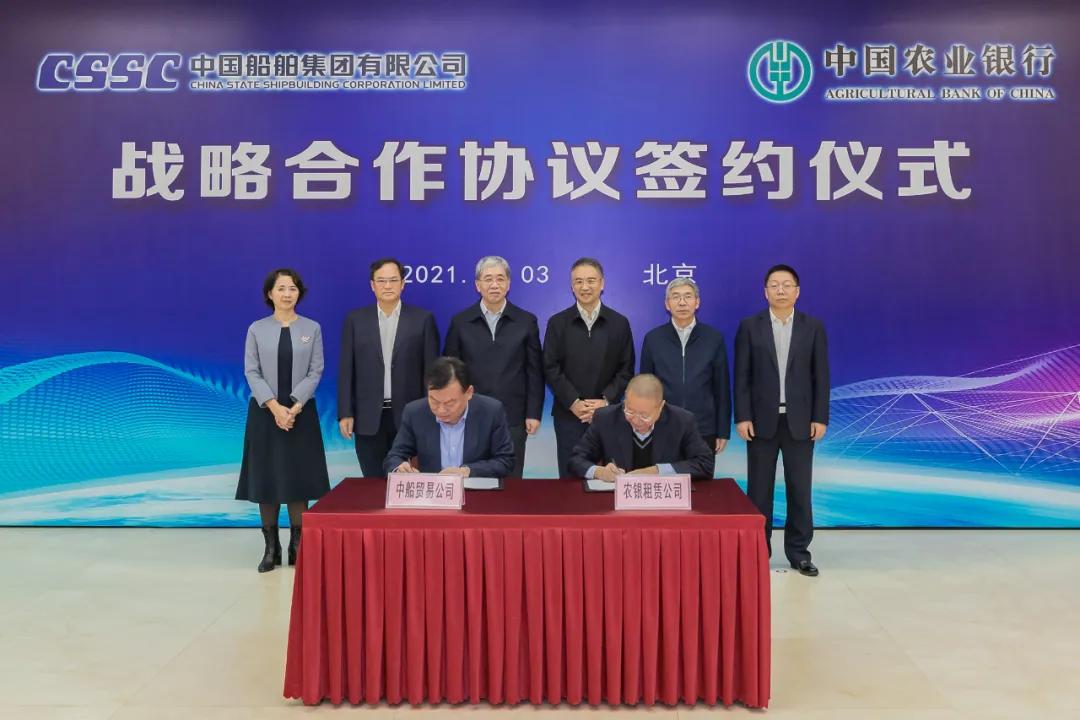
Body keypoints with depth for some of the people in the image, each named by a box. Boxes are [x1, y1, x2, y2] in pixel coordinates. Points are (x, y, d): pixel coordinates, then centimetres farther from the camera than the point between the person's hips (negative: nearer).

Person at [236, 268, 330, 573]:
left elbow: (315, 371, -2)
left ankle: (297, 545, 12)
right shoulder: (257, 329, 3)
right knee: (266, 478, 2)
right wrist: (274, 407, -14)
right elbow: (251, 372, -2)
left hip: (302, 412, 0)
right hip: (265, 411, 0)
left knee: (299, 478, 2)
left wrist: (295, 407, -13)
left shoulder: (312, 328, 4)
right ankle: (270, 547, 12)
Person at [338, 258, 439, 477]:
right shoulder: (356, 319, 5)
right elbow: (346, 370, 4)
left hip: (409, 417, -1)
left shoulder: (423, 319, 0)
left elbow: (431, 370, 0)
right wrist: (345, 413, -2)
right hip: (369, 418, 1)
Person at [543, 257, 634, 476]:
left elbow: (626, 370, 4)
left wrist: (605, 401, -9)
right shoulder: (557, 323, 5)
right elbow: (551, 369, 0)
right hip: (568, 414, 0)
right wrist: (574, 403, -10)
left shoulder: (620, 323, 6)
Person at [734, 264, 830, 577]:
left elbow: (821, 375, 2)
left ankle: (798, 551, 18)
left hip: (799, 420, 1)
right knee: (759, 489, 5)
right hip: (762, 420, -1)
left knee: (799, 489, 6)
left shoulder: (813, 327, 4)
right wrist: (742, 417, -8)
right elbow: (742, 376, -1)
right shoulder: (749, 326, 1)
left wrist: (820, 418, -4)